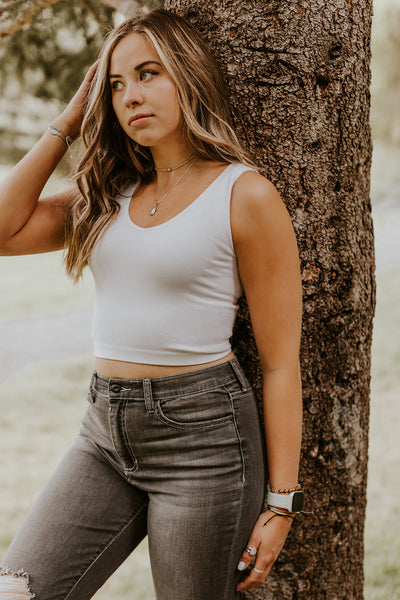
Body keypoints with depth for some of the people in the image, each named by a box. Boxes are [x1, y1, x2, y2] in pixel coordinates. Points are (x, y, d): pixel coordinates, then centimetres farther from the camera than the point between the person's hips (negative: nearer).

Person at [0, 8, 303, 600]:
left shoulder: (245, 195, -7)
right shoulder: (111, 194, 11)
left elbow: (281, 362, -7)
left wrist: (281, 502, -9)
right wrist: (69, 121, 6)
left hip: (202, 437, -5)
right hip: (107, 434, 6)